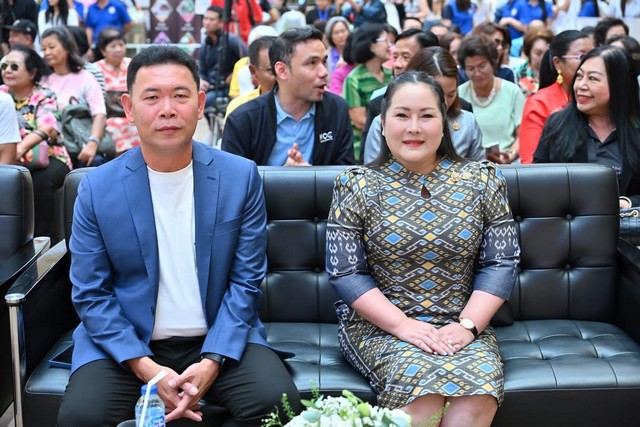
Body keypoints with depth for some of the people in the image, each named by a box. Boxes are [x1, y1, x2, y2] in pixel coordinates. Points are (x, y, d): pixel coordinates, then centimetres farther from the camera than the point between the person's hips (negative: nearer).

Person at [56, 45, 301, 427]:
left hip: (220, 339, 0)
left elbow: (246, 280, -2)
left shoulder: (241, 177, -3)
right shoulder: (97, 188, -4)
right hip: (127, 343, 0)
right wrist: (145, 367, -14)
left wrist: (212, 362, -14)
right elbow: (90, 294, -2)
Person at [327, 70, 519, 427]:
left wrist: (467, 325, -11)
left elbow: (501, 264, 2)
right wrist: (403, 325, -15)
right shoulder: (356, 186, 1)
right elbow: (345, 273, -4)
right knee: (421, 377, -32)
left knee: (479, 387, -29)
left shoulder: (483, 180, 6)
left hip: (462, 327, 2)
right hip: (379, 326, -1)